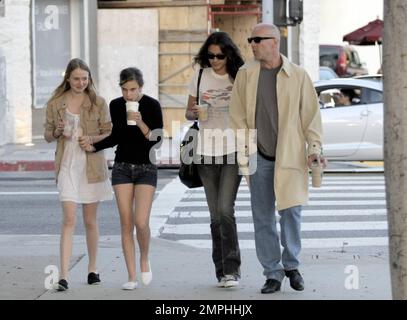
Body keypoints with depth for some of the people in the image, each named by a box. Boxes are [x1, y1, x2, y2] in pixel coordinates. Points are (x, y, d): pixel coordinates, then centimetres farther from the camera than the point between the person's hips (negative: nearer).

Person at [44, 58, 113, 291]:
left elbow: (109, 133, 5)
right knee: (69, 219, -11)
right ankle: (64, 276, -15)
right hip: (67, 165, -1)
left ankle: (93, 269, 26)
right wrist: (58, 132, -10)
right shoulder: (55, 104, 4)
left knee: (90, 220, 10)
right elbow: (47, 135, 11)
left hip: (92, 166, 1)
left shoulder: (98, 103, 2)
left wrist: (92, 138, -14)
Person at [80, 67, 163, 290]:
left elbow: (157, 140, -13)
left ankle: (144, 259, 15)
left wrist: (141, 123, -26)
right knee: (126, 224, 0)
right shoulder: (116, 106, 1)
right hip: (122, 167, 3)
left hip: (146, 168, -3)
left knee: (141, 222, -15)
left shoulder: (152, 105, -10)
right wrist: (93, 147, 1)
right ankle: (131, 277, 5)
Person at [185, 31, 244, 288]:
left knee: (225, 210, -14)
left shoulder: (240, 78, 0)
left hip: (233, 150, -3)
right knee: (216, 215, 7)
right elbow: (188, 113, 13)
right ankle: (222, 271, 15)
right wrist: (195, 112, -10)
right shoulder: (200, 77, 7)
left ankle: (231, 270, -10)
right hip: (207, 151, 3)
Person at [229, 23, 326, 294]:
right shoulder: (246, 74, 4)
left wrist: (314, 147, -5)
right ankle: (273, 273, 12)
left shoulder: (297, 75, -1)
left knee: (291, 212, -2)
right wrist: (243, 150, 1)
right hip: (259, 156, 2)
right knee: (263, 218, 3)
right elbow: (238, 115, 7)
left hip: (289, 155, -2)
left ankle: (291, 265, 19)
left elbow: (310, 113, 2)